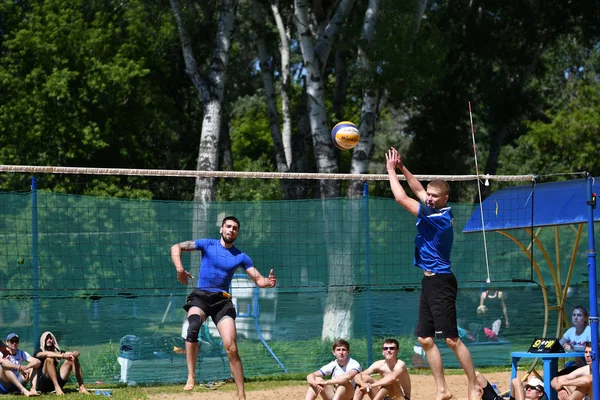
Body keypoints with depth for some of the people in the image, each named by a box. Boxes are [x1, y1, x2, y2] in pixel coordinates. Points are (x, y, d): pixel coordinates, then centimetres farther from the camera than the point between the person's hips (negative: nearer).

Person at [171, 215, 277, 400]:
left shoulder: (241, 256, 9)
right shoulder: (207, 244, 5)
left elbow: (258, 279, 7)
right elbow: (176, 247, 0)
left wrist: (268, 282, -17)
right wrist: (180, 269, -17)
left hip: (222, 300, 2)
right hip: (201, 296, -2)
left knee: (231, 349, -9)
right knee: (193, 326, -35)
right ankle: (191, 377, -33)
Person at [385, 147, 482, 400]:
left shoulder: (438, 217, -17)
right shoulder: (442, 212, 8)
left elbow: (401, 198, -15)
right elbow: (419, 191, 26)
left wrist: (391, 170, -4)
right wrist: (402, 168, 21)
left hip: (440, 282, -10)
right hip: (430, 282, 10)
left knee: (451, 339, -9)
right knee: (426, 339, 8)